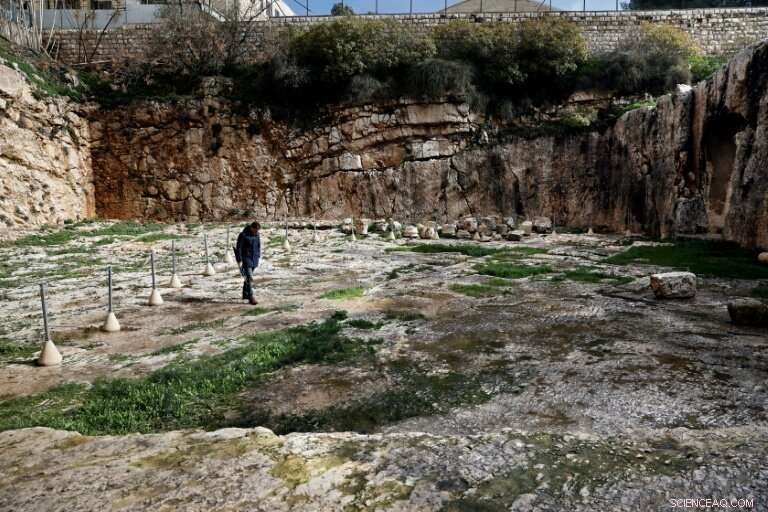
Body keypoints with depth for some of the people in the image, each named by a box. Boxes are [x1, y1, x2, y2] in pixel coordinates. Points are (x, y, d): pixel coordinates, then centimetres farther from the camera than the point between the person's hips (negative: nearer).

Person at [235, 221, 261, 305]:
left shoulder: (257, 235, 4)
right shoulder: (243, 235, -15)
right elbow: (239, 248, -14)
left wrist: (258, 257, 13)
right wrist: (239, 260, -17)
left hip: (254, 259, 6)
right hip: (246, 259, -6)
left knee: (248, 277, 16)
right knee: (249, 278, -12)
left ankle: (245, 294, 29)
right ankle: (251, 297, -13)